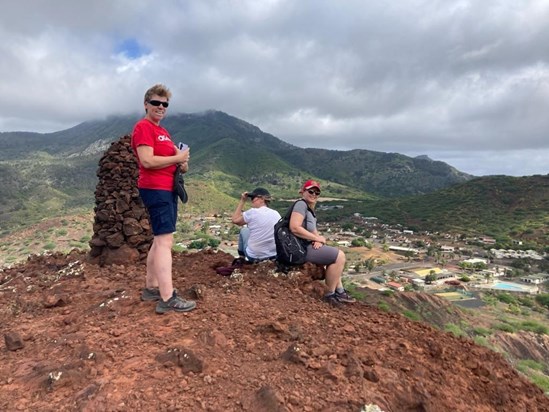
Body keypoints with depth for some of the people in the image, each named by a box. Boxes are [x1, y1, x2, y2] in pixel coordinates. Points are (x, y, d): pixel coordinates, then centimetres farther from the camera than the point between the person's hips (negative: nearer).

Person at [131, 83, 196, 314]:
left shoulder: (162, 131, 20)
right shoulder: (143, 127, -8)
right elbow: (147, 161, -21)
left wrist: (181, 164, 5)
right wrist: (177, 158, -11)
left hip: (168, 189, 10)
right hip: (155, 189, -10)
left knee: (160, 240, 13)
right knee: (165, 241, -13)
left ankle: (151, 288, 24)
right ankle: (167, 299, -10)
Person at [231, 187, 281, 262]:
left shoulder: (252, 212, -14)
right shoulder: (276, 214, -1)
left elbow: (235, 220, 2)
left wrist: (242, 201, 5)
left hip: (253, 257, -4)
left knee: (244, 230, 20)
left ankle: (241, 258, 28)